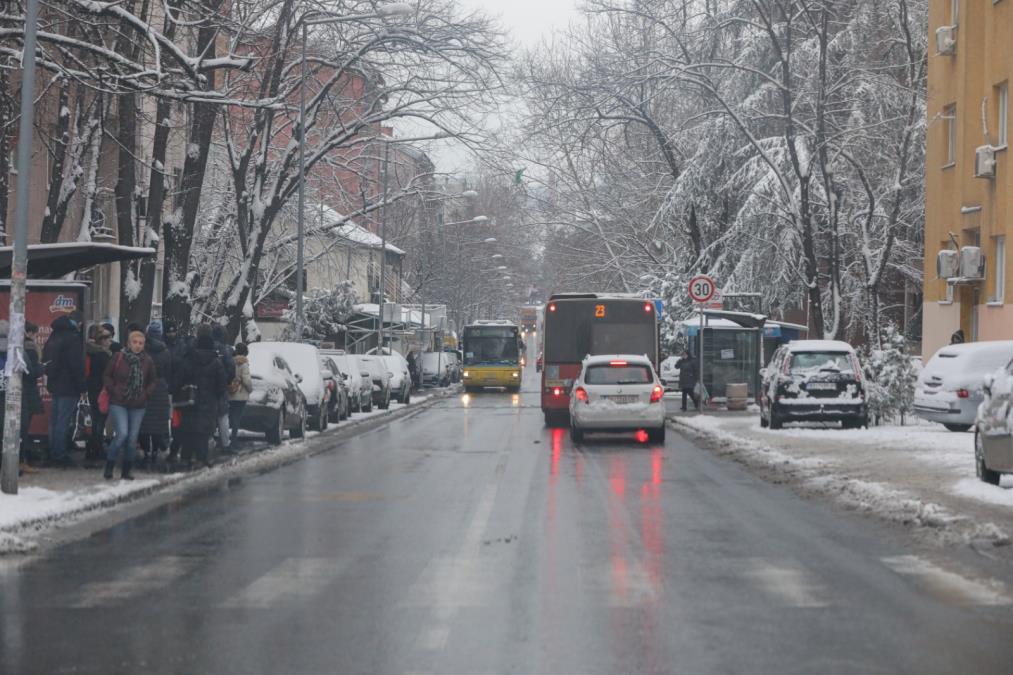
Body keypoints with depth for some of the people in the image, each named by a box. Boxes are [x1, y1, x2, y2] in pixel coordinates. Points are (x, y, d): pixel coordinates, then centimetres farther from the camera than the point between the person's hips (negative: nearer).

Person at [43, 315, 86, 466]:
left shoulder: (53, 336, 13)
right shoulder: (72, 338, -14)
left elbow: (46, 360, 19)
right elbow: (77, 364, -18)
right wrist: (82, 386, -13)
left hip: (55, 385, 9)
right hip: (69, 387, -9)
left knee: (54, 420, 13)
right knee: (63, 422, -6)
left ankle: (53, 454, 18)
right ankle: (60, 455, -6)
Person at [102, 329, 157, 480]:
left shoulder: (147, 361, 2)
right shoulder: (118, 358, -6)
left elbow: (153, 381, 15)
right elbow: (108, 376, 3)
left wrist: (146, 394, 2)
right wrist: (113, 391, -7)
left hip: (138, 406, 3)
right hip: (118, 403, -3)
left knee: (132, 439, 5)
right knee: (122, 434, -16)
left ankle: (126, 471, 18)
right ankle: (109, 466, 0)